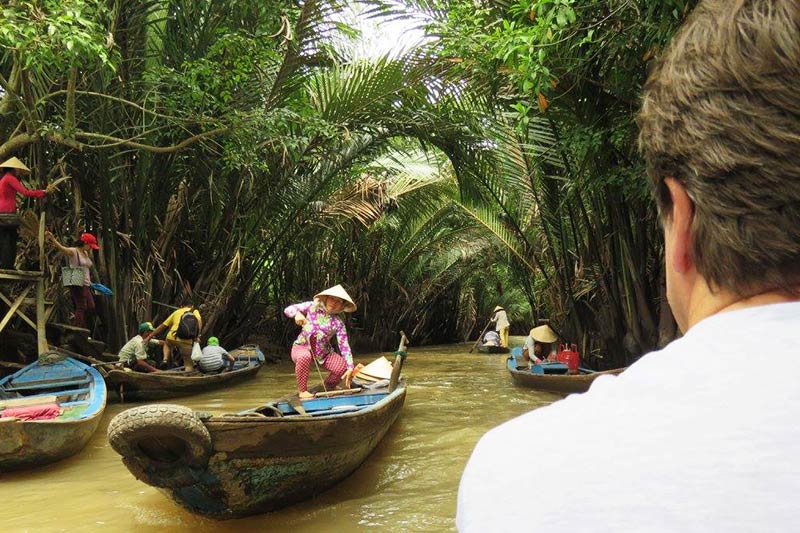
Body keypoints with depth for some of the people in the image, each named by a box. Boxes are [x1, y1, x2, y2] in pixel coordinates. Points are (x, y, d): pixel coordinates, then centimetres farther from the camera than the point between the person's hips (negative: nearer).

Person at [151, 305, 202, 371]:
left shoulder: (176, 312, 27)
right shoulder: (195, 311, 22)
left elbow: (162, 326, 28)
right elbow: (199, 321, -1)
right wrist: (197, 336, -3)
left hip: (172, 338, 2)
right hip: (186, 342, -2)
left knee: (167, 343, 39)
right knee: (189, 364, 11)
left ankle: (165, 360, 18)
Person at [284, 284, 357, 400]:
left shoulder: (338, 324, -7)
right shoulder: (312, 307, -7)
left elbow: (344, 346, -12)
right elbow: (288, 309, -8)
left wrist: (350, 368, -22)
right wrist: (297, 313, -33)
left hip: (323, 353, 2)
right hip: (302, 347, -2)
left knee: (343, 367, -20)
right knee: (304, 357, -39)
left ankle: (328, 387, 15)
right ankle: (302, 390, -16)